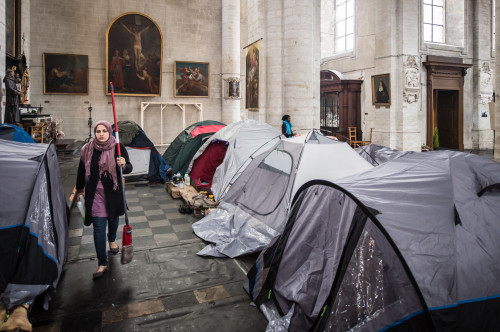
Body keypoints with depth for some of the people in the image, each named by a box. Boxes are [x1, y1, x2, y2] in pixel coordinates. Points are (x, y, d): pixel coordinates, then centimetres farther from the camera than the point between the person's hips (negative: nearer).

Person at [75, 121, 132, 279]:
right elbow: (81, 170, 9)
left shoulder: (118, 148, -7)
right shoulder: (88, 149, -2)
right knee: (99, 227, -2)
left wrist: (124, 165, -33)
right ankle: (102, 263, 5)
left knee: (113, 218, 22)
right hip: (95, 194, 0)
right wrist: (80, 190, 16)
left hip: (113, 192, 0)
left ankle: (112, 240, 54)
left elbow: (129, 168, -9)